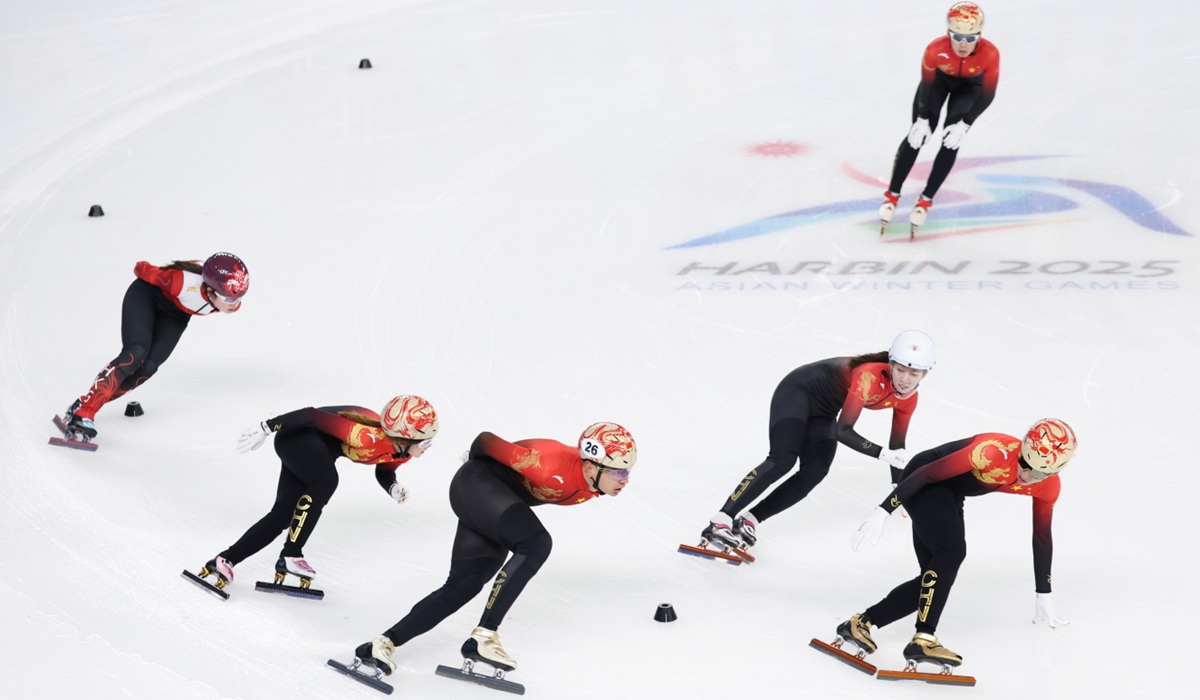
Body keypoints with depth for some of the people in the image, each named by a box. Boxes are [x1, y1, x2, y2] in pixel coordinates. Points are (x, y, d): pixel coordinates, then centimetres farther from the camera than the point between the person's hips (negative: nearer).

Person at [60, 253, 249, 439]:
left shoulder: (232, 302, -26)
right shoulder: (185, 283, -41)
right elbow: (144, 269, -21)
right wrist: (140, 269, -1)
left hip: (174, 314, 5)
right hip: (147, 295, -5)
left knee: (147, 368, -14)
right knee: (135, 355, -25)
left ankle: (88, 402, -4)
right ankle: (83, 411, -21)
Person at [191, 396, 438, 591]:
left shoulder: (401, 451, -10)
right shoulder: (367, 437, -35)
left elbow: (383, 473, 11)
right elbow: (313, 416, -31)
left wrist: (394, 488, -12)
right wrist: (266, 428, -27)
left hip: (317, 448, 9)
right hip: (299, 436, -9)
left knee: (284, 514, -1)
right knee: (325, 482, -31)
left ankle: (224, 561, 2)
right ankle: (290, 556, -26)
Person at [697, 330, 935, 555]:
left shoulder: (908, 399, -11)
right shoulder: (870, 376, -35)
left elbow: (897, 446, 5)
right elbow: (843, 431, -38)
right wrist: (882, 453, -47)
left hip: (823, 411, 7)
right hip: (799, 391, -7)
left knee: (815, 473, -14)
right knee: (782, 461, -25)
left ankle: (750, 521, -11)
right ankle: (721, 521, -28)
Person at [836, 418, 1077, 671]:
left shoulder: (1049, 486, -12)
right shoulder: (993, 452, -34)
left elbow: (1042, 537, 3)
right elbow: (927, 473, -29)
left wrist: (1044, 596, 10)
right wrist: (882, 513, -28)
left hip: (950, 495, 8)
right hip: (924, 482, -8)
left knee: (937, 577, -1)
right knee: (951, 551, -28)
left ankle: (860, 623, 6)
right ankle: (923, 639, -33)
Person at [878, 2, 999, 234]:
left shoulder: (990, 54, -37)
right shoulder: (935, 50, -38)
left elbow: (987, 95, -25)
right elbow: (927, 85, -20)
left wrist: (965, 124, -28)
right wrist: (922, 119, -22)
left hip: (970, 84, 0)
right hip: (939, 78, 0)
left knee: (951, 141, -11)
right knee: (917, 135, -7)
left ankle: (926, 200, 3)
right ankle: (892, 195, 6)